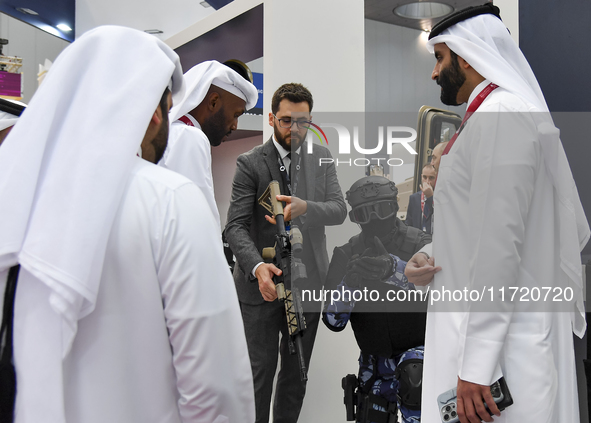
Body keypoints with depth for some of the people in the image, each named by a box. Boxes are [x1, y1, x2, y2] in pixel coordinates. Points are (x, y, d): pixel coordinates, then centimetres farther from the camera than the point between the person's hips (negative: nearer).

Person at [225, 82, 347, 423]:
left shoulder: (322, 157, 6)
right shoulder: (250, 163, -6)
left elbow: (339, 210, -3)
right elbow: (236, 226, -12)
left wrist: (304, 208, -25)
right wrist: (257, 267, -30)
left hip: (307, 281, 4)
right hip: (262, 282, -3)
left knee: (297, 370, 15)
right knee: (260, 369, 3)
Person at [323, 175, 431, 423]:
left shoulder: (418, 245, -13)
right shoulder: (348, 254, -6)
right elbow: (333, 321, -10)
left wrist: (394, 269, -47)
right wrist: (349, 284, -30)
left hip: (416, 348, -3)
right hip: (375, 360, 3)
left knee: (414, 377, -32)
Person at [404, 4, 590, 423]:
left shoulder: (499, 117, -15)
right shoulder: (516, 112, 17)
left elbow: (500, 243, -22)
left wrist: (475, 365, -22)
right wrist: (430, 257, 4)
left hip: (501, 341, -10)